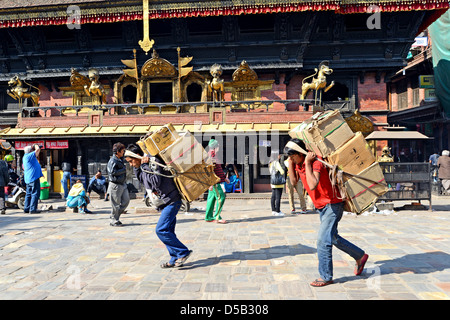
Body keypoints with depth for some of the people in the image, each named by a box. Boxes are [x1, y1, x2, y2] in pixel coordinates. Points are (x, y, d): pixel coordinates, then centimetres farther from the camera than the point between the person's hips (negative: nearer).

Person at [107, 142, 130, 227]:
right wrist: (123, 170, -14)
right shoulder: (112, 161, -14)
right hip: (115, 185, -9)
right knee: (115, 204, 0)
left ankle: (116, 216, 24)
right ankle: (113, 220, 13)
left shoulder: (121, 159, 13)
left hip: (123, 184, 9)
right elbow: (113, 172, -22)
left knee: (126, 201, 10)